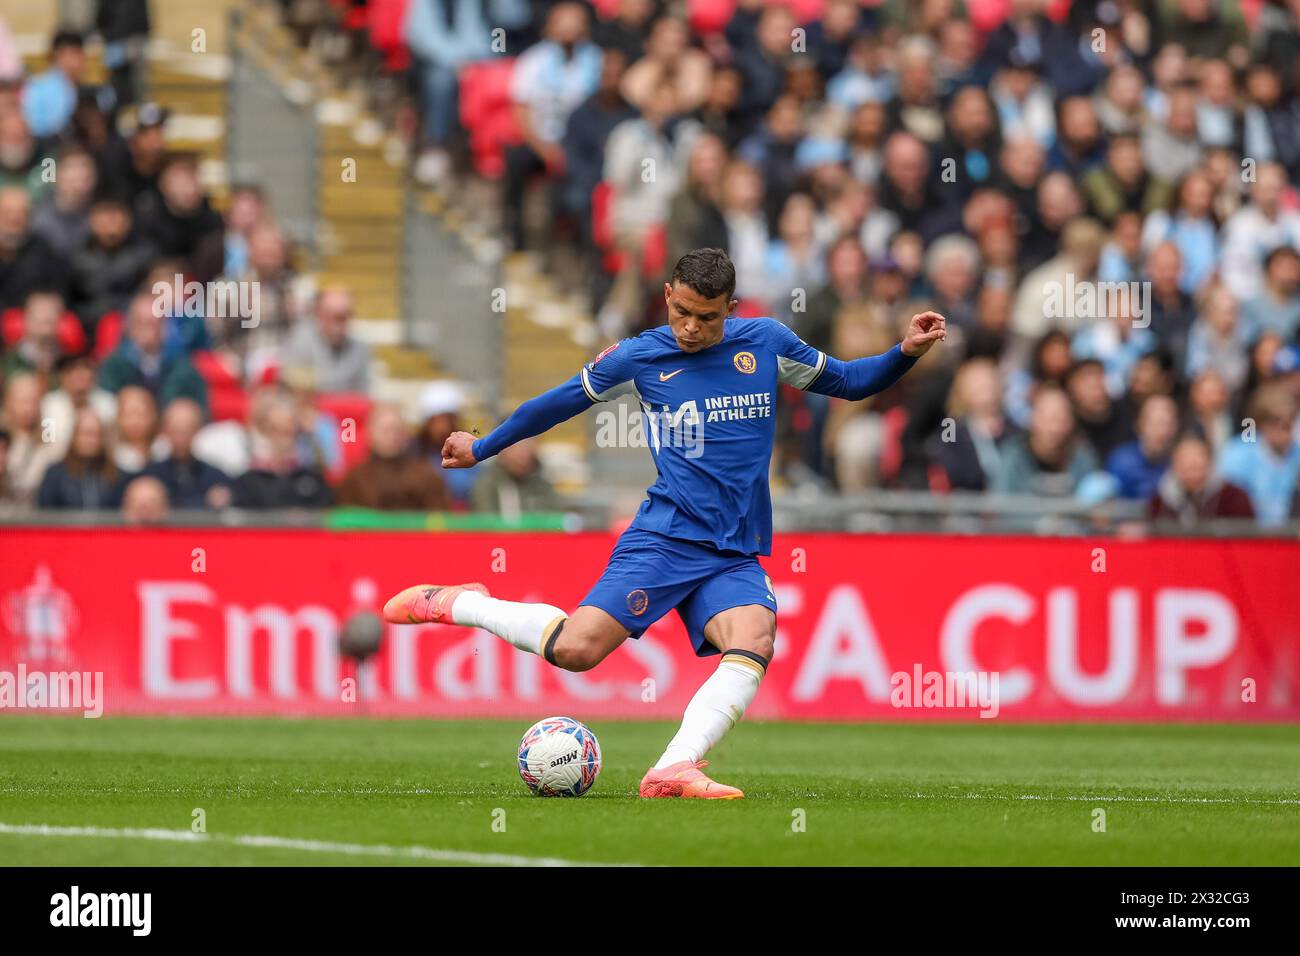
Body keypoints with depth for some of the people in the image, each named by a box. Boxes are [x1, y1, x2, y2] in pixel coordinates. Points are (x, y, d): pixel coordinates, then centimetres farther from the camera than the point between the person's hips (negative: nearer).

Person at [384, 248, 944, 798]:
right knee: (575, 649, -19)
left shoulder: (766, 343, 8)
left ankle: (672, 771, -37)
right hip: (665, 540, -2)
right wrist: (482, 448, 25)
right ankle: (457, 604, 5)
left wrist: (906, 354, 4)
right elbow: (560, 402, 16)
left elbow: (845, 382, 21)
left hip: (736, 558, 2)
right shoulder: (640, 357, 3)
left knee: (756, 638, -30)